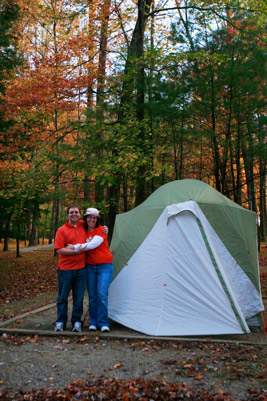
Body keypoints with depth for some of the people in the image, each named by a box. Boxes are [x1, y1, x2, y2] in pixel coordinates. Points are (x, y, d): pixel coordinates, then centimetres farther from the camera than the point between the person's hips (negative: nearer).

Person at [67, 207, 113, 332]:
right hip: (90, 267, 4)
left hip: (104, 266, -4)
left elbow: (93, 244, -20)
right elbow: (83, 246, -1)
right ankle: (93, 322, 17)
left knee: (101, 294, -11)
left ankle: (103, 323, 0)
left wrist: (74, 247, -18)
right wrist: (78, 247, -25)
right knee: (92, 296, 5)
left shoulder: (101, 230, -7)